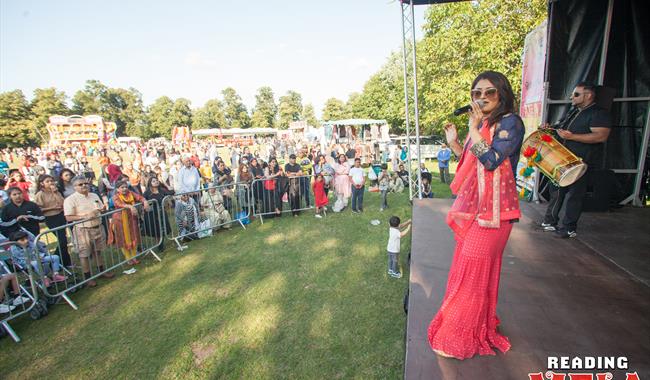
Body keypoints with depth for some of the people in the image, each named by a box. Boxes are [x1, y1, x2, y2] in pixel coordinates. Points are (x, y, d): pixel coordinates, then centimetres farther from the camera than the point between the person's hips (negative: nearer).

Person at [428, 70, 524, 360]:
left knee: (472, 271, -1)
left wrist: (474, 129, -17)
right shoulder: (480, 124, 13)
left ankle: (460, 338, 17)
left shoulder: (510, 123, -10)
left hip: (492, 209, -8)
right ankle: (471, 326, 39)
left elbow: (491, 161, -23)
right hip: (472, 206, 9)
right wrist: (453, 142, 7)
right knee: (466, 268, 17)